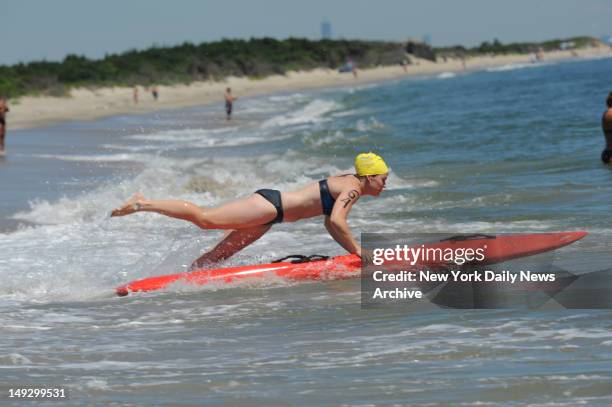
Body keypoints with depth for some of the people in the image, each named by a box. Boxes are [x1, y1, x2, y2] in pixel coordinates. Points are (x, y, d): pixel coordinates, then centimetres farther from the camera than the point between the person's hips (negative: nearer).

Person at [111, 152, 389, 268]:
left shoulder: (346, 183, 16)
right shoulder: (353, 189, -13)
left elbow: (330, 224, 26)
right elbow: (336, 221, -28)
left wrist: (351, 248, 21)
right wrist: (358, 251, -21)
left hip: (269, 211, 10)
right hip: (269, 205, -10)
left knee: (219, 255, 8)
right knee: (205, 218, -15)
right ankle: (144, 204, -12)